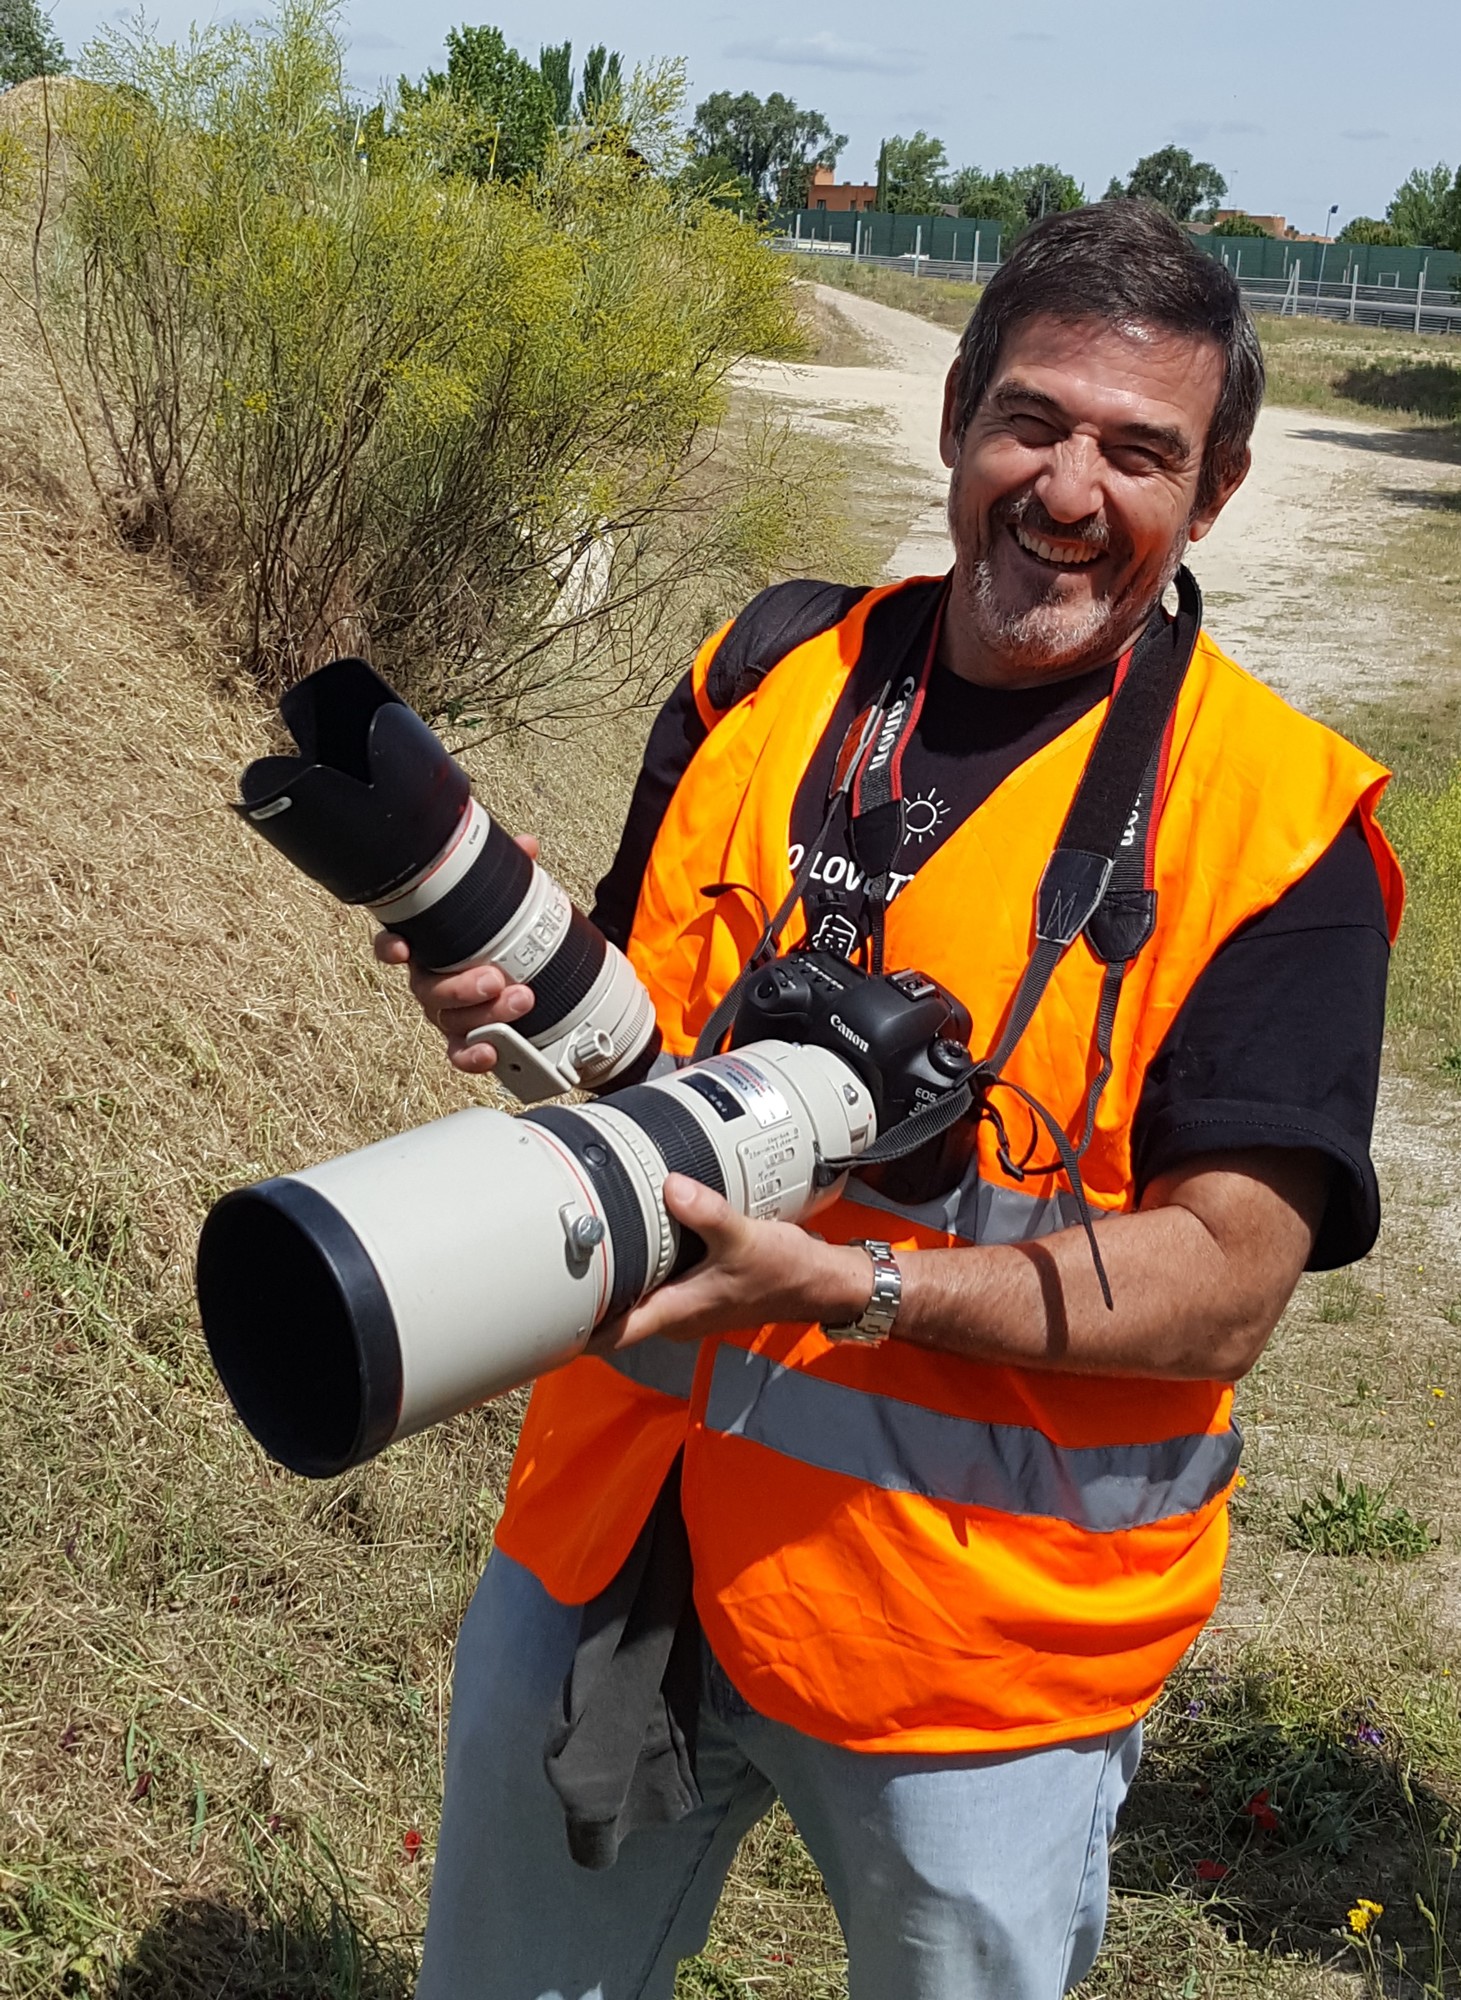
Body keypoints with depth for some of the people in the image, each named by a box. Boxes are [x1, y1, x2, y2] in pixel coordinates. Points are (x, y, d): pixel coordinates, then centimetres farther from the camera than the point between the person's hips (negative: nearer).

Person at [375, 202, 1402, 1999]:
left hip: (975, 1633, -4)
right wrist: (523, 990, -11)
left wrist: (849, 1287, -28)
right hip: (612, 1537, 4)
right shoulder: (764, 677, 1)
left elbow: (1225, 1286, -16)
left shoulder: (1275, 821, -12)